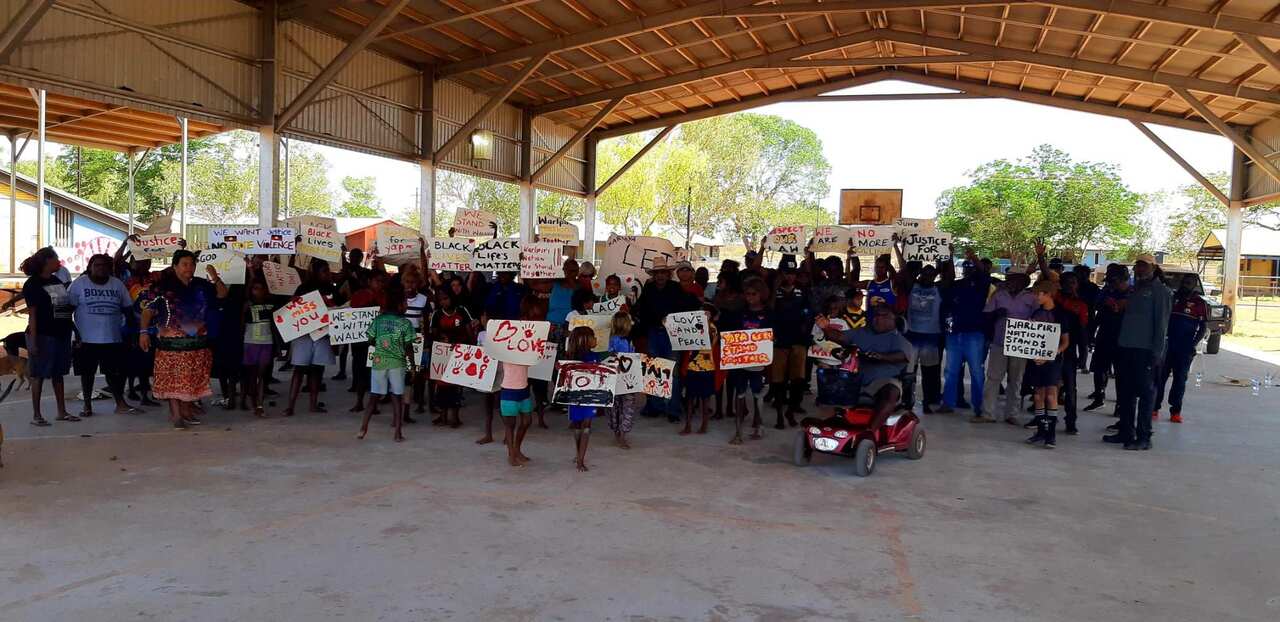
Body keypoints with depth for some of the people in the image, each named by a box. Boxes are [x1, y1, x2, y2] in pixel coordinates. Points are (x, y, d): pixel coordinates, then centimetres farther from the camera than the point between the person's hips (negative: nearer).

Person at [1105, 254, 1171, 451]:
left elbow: (1161, 324, -10)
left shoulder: (1159, 291, -4)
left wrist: (1156, 352, -15)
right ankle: (1126, 431, 20)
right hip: (1125, 348, 7)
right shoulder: (1134, 290, 18)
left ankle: (1143, 437, 1)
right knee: (1124, 392, 11)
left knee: (1145, 393, -2)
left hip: (1145, 351, -7)